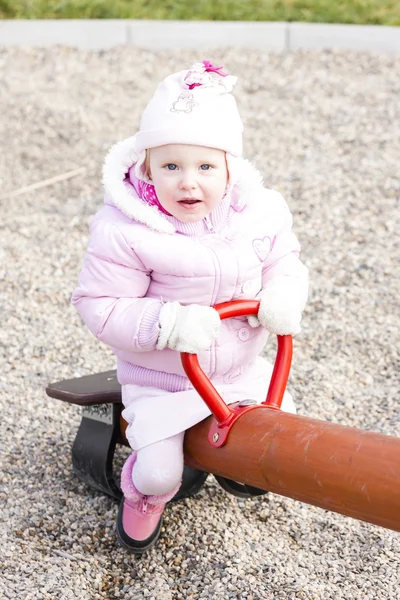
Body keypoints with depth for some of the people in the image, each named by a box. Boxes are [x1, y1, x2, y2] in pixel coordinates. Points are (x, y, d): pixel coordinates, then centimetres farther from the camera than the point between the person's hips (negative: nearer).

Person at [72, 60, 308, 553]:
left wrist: (283, 297, -20)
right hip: (159, 380, -4)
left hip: (241, 369, 4)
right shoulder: (124, 231, -25)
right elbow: (100, 306, -21)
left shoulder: (261, 213, -11)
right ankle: (142, 494, 30)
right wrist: (168, 324, -35)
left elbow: (285, 264, 4)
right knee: (159, 475, -10)